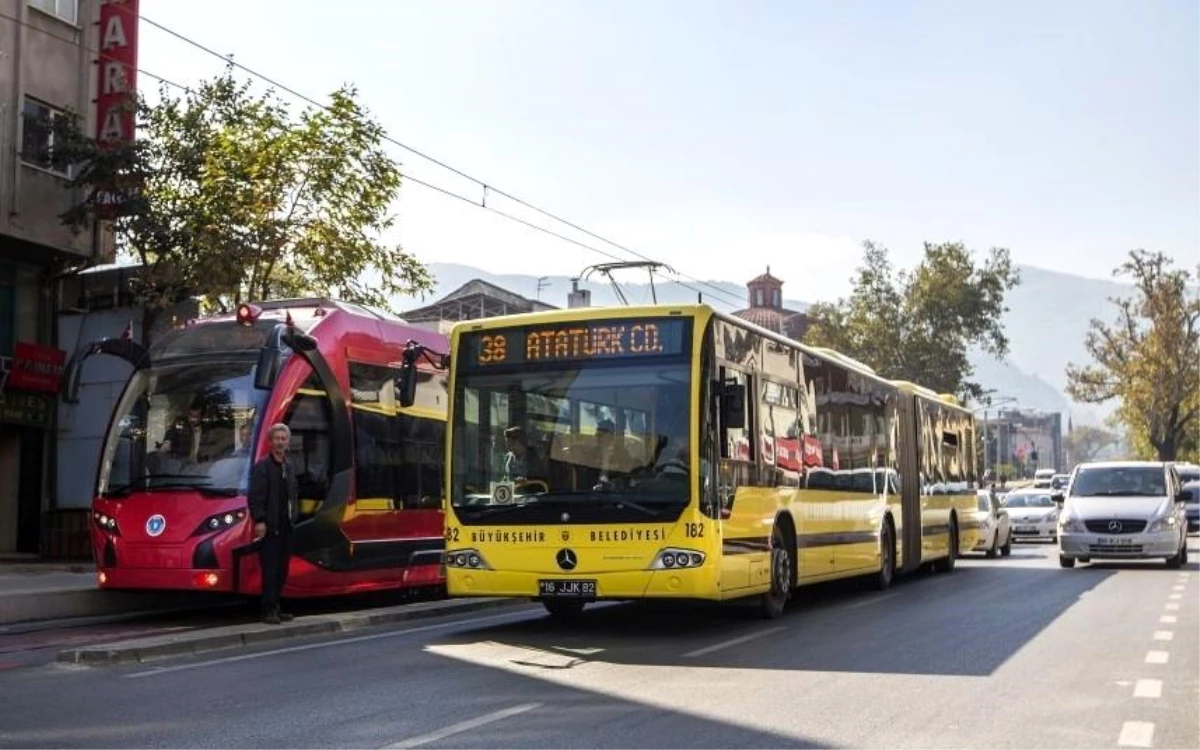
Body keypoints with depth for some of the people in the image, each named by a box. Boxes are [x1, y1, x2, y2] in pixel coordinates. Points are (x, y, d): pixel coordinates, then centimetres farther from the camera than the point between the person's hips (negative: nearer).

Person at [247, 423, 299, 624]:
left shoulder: (289, 467, 15)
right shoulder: (262, 467, -8)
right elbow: (255, 497, -14)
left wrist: (293, 515, 13)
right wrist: (259, 521, -20)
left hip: (286, 526, 7)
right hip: (269, 527, -7)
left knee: (282, 570, 10)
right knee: (270, 570, -6)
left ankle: (275, 608, 18)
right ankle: (269, 611, -1)